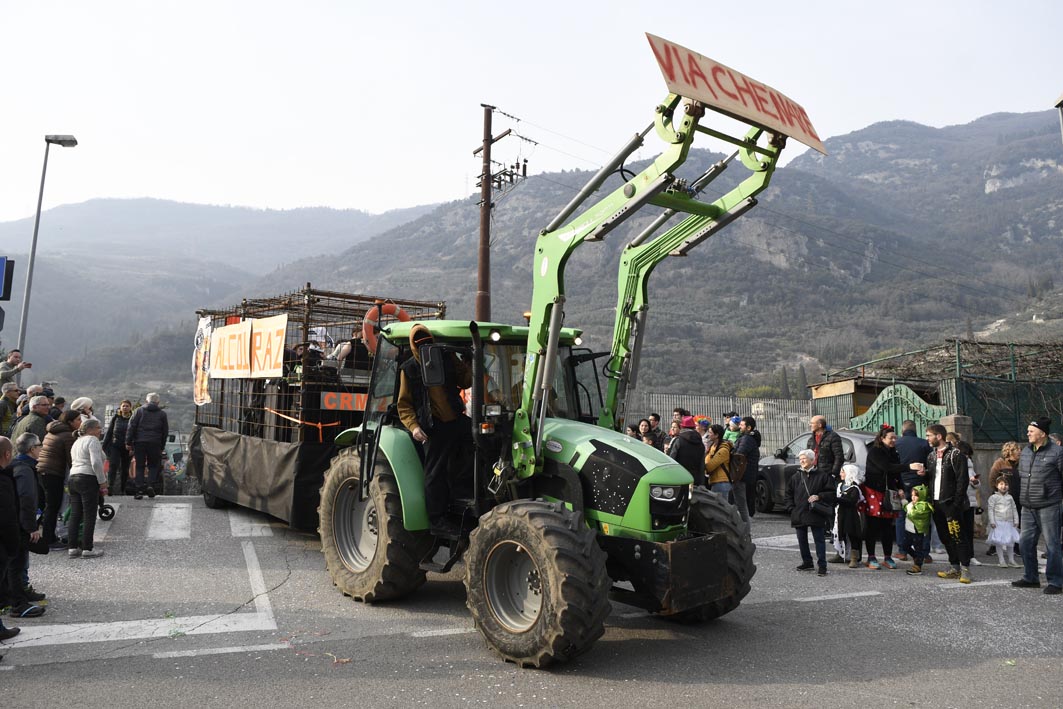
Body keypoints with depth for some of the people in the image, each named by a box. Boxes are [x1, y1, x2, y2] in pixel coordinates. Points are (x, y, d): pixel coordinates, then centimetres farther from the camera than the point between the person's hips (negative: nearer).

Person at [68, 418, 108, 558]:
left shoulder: (77, 442, 23)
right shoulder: (92, 440, -8)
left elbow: (74, 462, 23)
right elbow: (96, 463, -19)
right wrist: (103, 482, -13)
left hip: (73, 478, 9)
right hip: (88, 480, -9)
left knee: (75, 515, 10)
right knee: (89, 516, -3)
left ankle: (72, 548, 11)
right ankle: (87, 549, -1)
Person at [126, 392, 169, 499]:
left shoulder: (139, 411, 5)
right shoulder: (162, 414, 10)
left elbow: (131, 427, -1)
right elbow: (165, 431, 11)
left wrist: (128, 442, 2)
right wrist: (162, 446, 17)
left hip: (139, 442, 0)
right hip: (155, 443, 0)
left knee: (139, 466, 5)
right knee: (153, 465, 12)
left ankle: (139, 490, 2)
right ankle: (151, 485, -7)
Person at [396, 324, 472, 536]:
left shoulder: (448, 359, 8)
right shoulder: (409, 369, 2)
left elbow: (465, 380, 16)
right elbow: (404, 405, 2)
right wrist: (413, 426, -13)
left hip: (458, 420, 3)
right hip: (434, 427, -3)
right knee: (436, 473, 0)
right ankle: (437, 520, 11)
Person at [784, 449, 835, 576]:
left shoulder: (822, 476, -1)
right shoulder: (795, 477, 9)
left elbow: (831, 493, 1)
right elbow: (789, 494, 14)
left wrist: (819, 496, -13)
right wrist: (791, 508, 4)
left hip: (816, 514, -4)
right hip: (799, 515, 4)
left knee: (819, 539, -1)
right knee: (802, 540, 11)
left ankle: (822, 565, 3)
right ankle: (807, 562, 24)